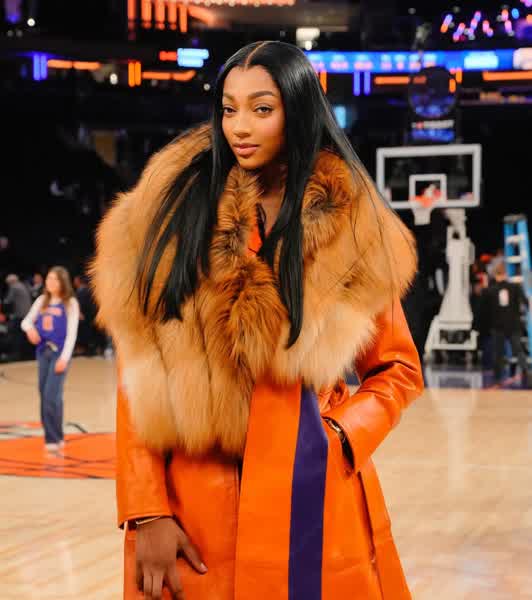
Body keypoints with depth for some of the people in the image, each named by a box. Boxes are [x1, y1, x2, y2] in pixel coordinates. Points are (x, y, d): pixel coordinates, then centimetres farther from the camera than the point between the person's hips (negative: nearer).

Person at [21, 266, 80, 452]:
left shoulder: (70, 303, -3)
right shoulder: (42, 300, 10)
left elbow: (72, 332, -7)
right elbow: (26, 320, 13)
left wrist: (65, 357, -16)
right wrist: (30, 328, -12)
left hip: (59, 353, -5)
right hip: (43, 352, 5)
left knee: (52, 395, -14)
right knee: (44, 394, 7)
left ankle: (54, 439, -7)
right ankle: (54, 436, 17)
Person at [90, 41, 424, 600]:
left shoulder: (352, 230, 0)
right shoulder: (176, 209, -1)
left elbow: (398, 371, 9)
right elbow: (139, 375, -3)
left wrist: (338, 439, -9)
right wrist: (146, 511, -10)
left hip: (310, 497, 0)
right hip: (191, 502, 0)